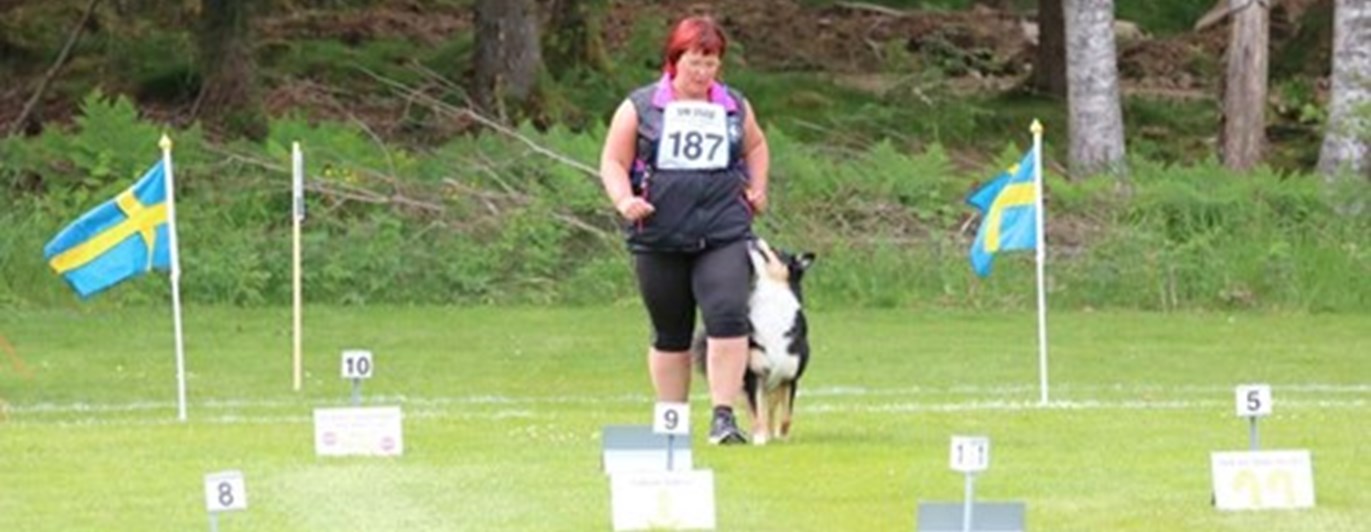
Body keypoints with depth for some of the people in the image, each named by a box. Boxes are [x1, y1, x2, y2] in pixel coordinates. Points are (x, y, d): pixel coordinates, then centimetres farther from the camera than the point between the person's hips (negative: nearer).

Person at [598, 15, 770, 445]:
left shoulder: (734, 108, 12)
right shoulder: (640, 108, 4)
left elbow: (756, 146, 30)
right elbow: (613, 162, 5)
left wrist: (758, 188, 15)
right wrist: (624, 200, -13)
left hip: (724, 235, 1)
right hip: (659, 238, 0)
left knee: (727, 317, -19)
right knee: (670, 335, 8)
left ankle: (723, 417, -18)